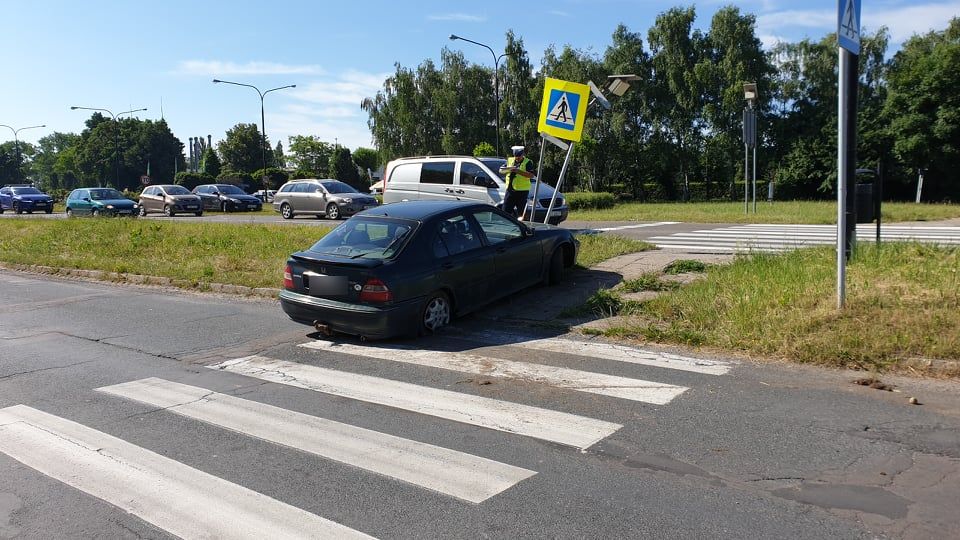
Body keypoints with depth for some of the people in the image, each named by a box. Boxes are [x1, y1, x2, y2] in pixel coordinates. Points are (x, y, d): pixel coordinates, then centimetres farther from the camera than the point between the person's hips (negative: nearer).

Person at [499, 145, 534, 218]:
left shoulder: (528, 162, -1)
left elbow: (531, 175, -14)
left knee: (521, 212, -5)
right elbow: (501, 171, 13)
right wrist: (508, 169, -7)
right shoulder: (509, 160, 15)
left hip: (522, 190, -5)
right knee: (506, 209, 6)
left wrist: (519, 171, -22)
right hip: (510, 189, 5)